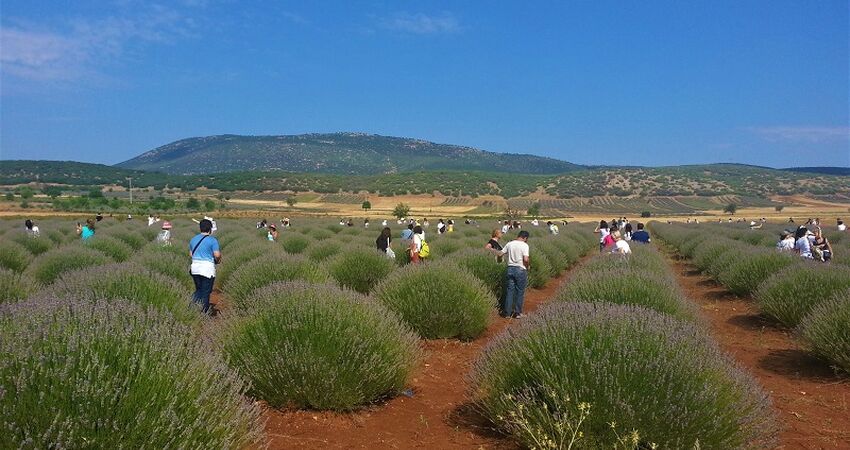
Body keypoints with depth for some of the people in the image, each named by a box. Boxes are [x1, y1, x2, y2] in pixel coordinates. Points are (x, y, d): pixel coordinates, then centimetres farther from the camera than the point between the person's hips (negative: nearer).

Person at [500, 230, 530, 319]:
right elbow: (526, 259, -18)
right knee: (520, 292, 8)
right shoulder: (525, 245, -10)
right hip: (521, 270, -4)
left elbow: (501, 254, 7)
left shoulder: (509, 244, 4)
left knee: (510, 291, 11)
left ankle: (507, 312, 14)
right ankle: (518, 313, 13)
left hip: (510, 268, 4)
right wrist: (528, 266, 0)